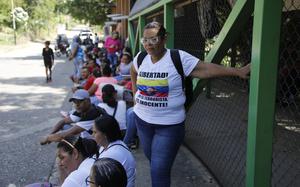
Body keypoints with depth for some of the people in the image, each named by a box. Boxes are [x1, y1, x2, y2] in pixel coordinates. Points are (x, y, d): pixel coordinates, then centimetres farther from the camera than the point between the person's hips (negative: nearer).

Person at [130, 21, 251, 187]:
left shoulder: (178, 58, -16)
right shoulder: (140, 58, -1)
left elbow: (205, 69, -21)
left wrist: (238, 71, -28)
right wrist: (135, 93, 15)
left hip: (169, 124, -5)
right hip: (142, 119, 5)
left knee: (160, 170, -1)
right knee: (154, 163, 24)